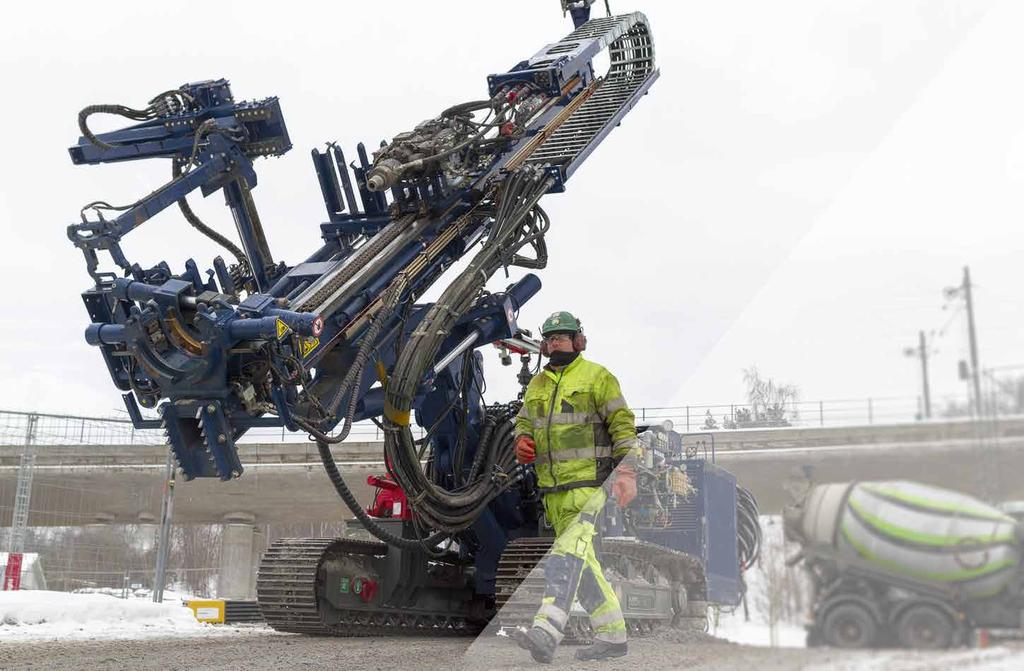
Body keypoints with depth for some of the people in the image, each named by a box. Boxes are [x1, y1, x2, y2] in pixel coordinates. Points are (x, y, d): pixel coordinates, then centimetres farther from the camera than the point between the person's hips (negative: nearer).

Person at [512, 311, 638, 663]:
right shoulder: (537, 384, 17)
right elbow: (523, 422, 26)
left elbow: (623, 425, -5)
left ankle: (547, 631, -30)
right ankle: (613, 634, 20)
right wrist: (522, 442, 2)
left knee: (570, 550, -21)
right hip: (553, 488, 7)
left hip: (589, 484, -7)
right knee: (581, 560, 10)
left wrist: (627, 471, -14)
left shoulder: (597, 377, -1)